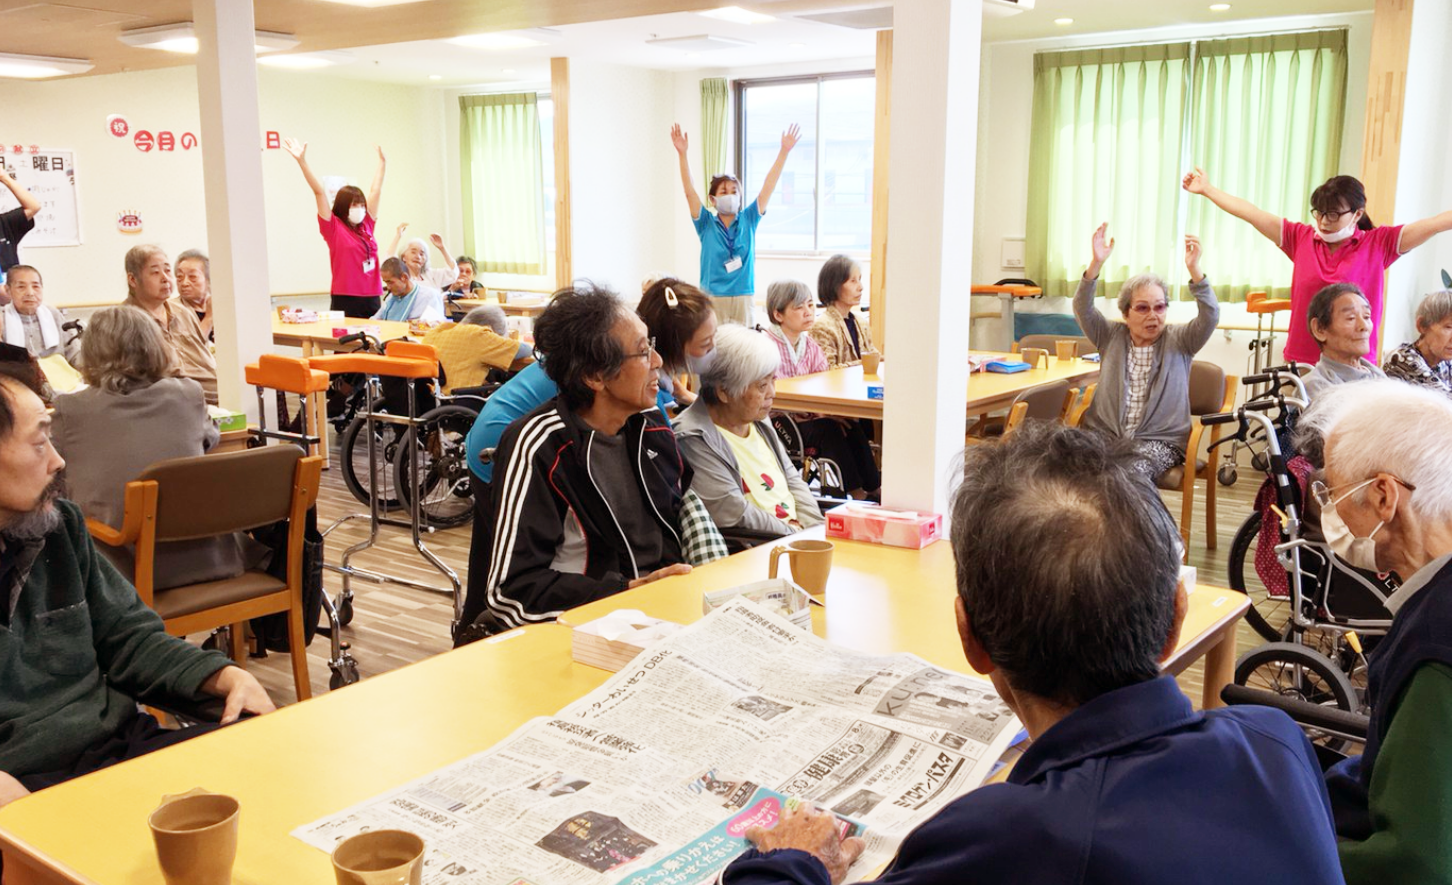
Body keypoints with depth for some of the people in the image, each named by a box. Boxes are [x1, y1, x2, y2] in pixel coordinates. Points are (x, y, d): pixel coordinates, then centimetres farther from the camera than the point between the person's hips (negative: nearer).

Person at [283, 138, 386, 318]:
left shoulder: (366, 226, 14)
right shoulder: (334, 228, 2)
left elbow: (375, 192, 23)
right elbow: (319, 192, -4)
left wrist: (382, 163, 33)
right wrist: (302, 161, -9)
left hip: (372, 299, 5)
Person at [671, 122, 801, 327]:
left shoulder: (748, 220, 6)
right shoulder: (706, 224, 2)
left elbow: (768, 187, 1)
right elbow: (690, 191, -8)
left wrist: (784, 151, -5)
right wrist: (683, 154, -18)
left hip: (744, 297, 2)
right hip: (712, 298, -2)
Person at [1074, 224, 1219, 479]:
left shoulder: (1179, 340, 6)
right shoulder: (1111, 336, 10)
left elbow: (1210, 317, -12)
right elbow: (1082, 309, -6)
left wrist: (1194, 270, -27)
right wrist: (1096, 263, -22)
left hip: (1160, 441, -1)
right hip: (1105, 433, 2)